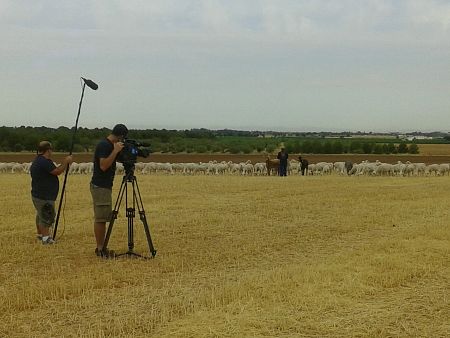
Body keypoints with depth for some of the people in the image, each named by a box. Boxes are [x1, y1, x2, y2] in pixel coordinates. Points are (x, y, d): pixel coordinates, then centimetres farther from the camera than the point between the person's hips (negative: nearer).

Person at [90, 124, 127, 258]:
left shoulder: (109, 145, 14)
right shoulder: (104, 145, -16)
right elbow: (103, 166, -24)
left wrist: (119, 152, 9)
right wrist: (115, 151, -23)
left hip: (105, 186, 10)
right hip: (100, 187, -10)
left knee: (102, 219, 12)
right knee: (100, 219, -6)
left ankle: (102, 247, 16)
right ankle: (100, 249, -2)